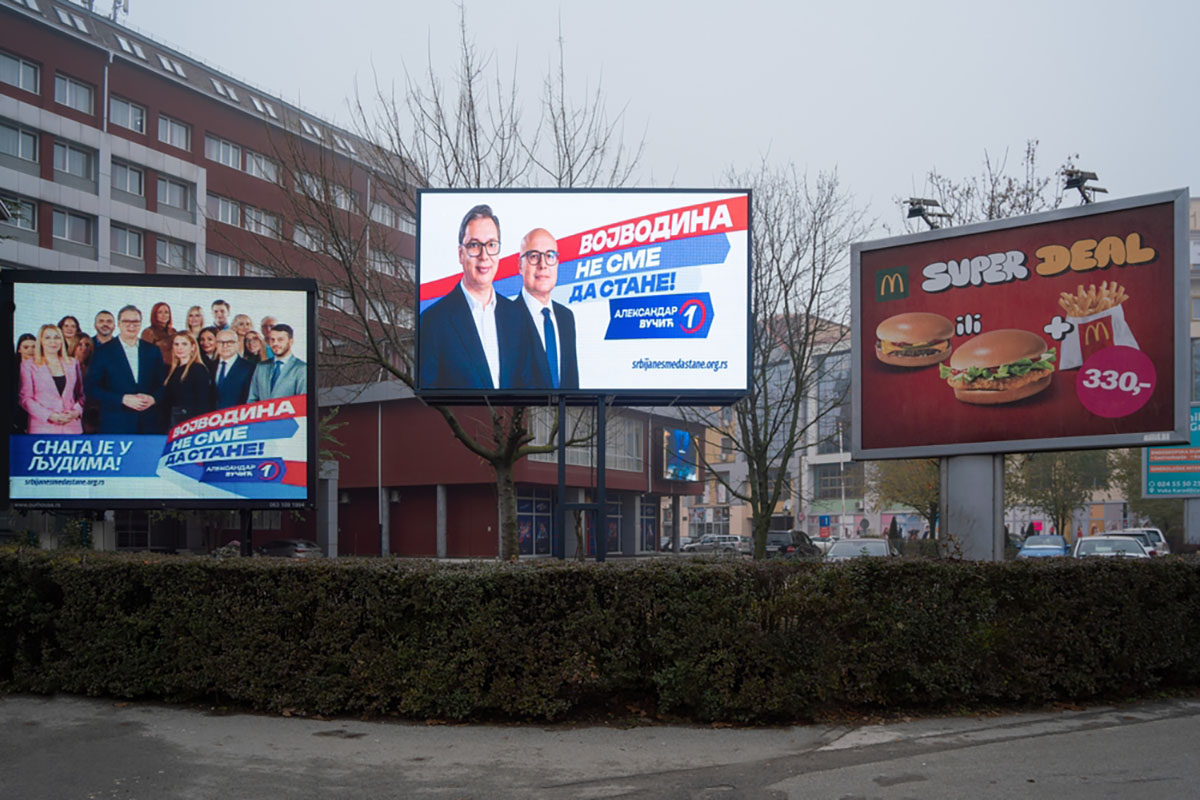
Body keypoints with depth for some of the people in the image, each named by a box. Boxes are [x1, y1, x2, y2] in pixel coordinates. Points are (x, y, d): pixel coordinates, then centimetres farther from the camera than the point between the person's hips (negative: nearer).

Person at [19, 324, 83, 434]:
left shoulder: (72, 363, 15)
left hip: (71, 424, 2)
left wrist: (76, 411, -5)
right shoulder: (29, 364, 7)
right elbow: (26, 399, 1)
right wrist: (50, 416, -11)